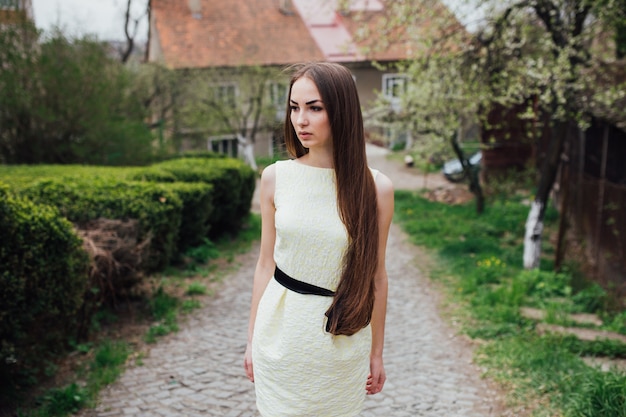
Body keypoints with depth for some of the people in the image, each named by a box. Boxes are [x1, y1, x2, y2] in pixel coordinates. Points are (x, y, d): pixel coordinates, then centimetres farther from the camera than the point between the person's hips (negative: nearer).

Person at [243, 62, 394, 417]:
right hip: (281, 333, 1)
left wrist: (377, 353, 7)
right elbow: (266, 263, 3)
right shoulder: (275, 178, -4)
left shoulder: (375, 188, -8)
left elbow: (376, 275, -1)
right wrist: (252, 338, 8)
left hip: (343, 338, -1)